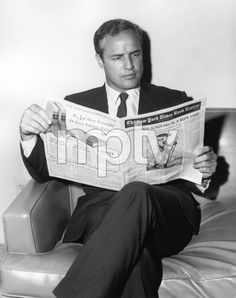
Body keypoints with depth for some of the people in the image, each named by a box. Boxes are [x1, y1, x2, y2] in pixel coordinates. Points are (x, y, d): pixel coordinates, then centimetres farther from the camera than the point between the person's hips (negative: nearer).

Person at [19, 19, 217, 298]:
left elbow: (189, 167, 17)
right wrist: (29, 136, -11)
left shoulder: (175, 101, 15)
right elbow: (46, 172, 10)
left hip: (166, 209, 2)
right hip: (100, 209, -1)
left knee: (136, 194, -35)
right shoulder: (77, 104, 15)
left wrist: (203, 172, -9)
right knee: (135, 250, -36)